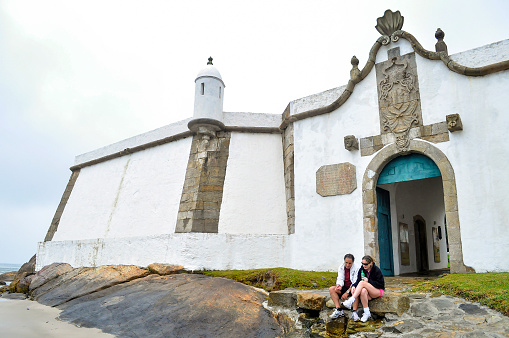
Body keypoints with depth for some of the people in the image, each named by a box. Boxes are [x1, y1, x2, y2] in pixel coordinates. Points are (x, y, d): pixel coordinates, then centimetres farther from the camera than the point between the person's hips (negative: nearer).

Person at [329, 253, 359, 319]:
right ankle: (338, 310, -26)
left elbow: (355, 282, -16)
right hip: (344, 287, 5)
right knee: (331, 289, -19)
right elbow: (340, 279, -3)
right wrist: (339, 285, -28)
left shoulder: (356, 268, -10)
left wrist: (347, 292, -24)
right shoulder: (341, 268, 4)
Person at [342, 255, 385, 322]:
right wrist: (353, 286, -22)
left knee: (362, 283, -31)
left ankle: (350, 301, -40)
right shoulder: (361, 270, 4)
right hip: (367, 292, 4)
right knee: (363, 291, -35)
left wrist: (368, 281, -20)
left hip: (378, 291, -4)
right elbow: (358, 281, 1)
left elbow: (381, 284, -10)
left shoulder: (377, 270, -9)